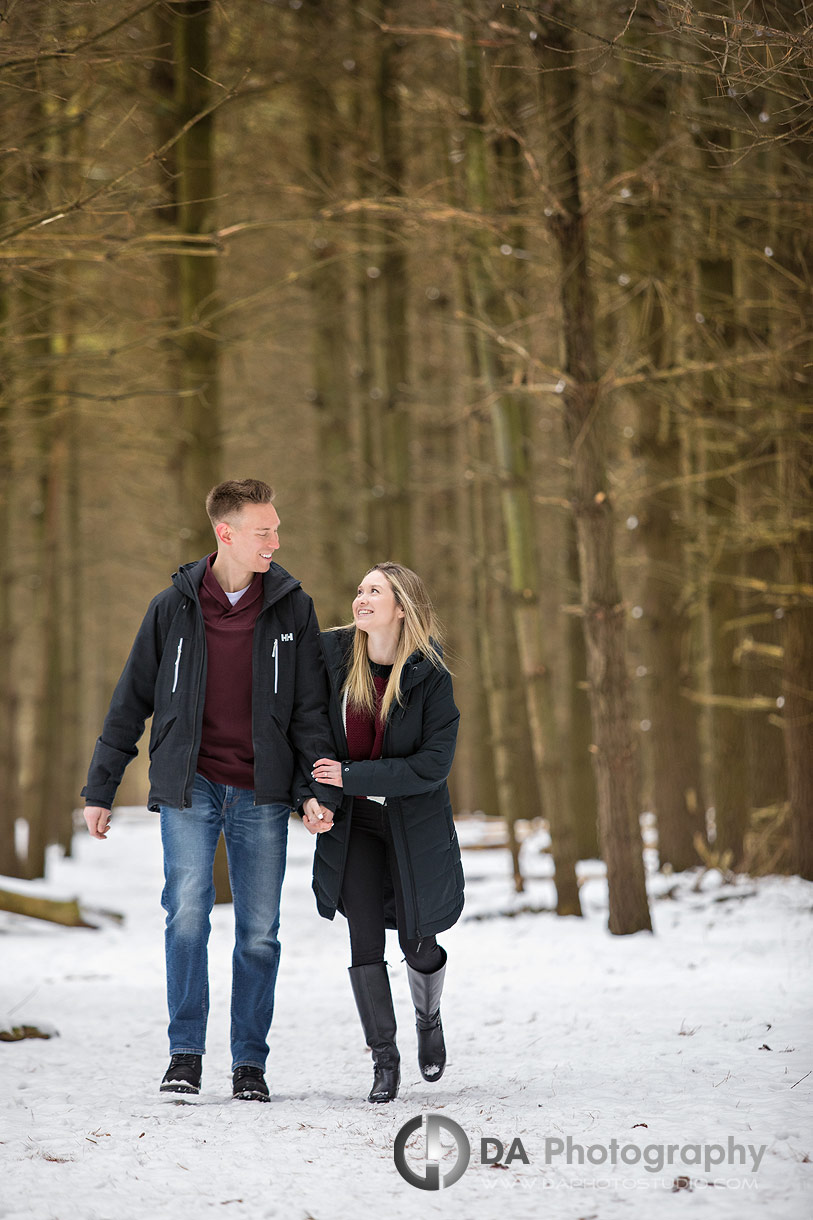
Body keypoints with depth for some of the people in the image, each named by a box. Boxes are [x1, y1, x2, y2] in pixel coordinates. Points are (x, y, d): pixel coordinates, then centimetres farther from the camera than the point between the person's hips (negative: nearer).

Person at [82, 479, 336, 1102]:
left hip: (261, 794, 1)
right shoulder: (174, 607, 0)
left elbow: (311, 709, 5)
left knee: (259, 932, 3)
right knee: (188, 913, -14)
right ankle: (186, 1052, -1)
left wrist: (318, 789, -6)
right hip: (189, 787, -1)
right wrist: (100, 789, 6)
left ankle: (250, 1061, 14)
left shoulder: (292, 608, 2)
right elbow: (131, 702, 7)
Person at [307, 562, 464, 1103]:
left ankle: (429, 1018, 38)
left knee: (417, 942, 5)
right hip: (353, 820, 2)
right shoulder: (333, 653, -7)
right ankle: (384, 1058, 9)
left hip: (414, 821, -2)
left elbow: (433, 765, -19)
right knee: (365, 941, -5)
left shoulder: (431, 678, -15)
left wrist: (352, 775, -23)